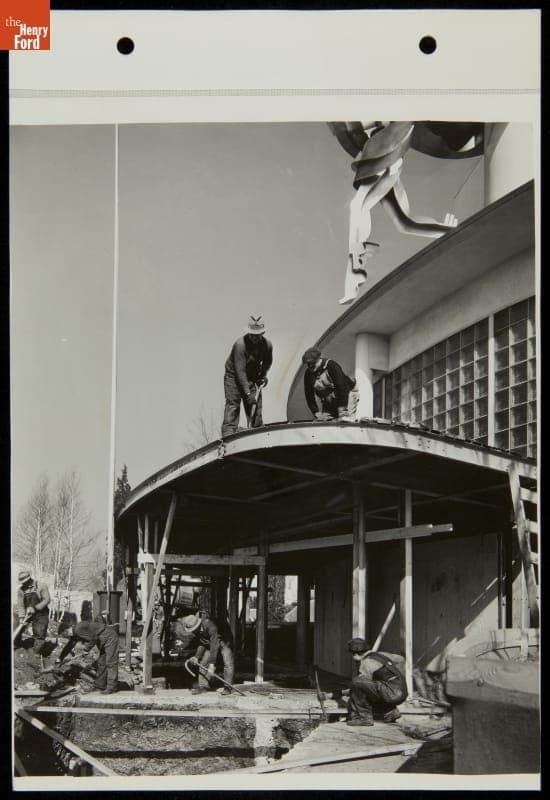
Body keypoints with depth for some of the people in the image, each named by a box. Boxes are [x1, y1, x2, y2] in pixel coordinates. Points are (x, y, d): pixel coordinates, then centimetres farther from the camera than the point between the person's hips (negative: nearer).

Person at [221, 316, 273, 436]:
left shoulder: (267, 345, -11)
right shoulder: (240, 344, -28)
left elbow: (267, 362, 15)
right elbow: (240, 371, -30)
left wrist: (264, 375, 0)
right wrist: (248, 393, -33)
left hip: (253, 377, 5)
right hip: (234, 376, -5)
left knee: (256, 407, 0)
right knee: (232, 404, -15)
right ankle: (227, 438, -19)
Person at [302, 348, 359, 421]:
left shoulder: (331, 365, -24)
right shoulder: (308, 374, -6)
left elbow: (342, 387, -25)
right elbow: (309, 395, 1)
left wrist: (342, 409, -26)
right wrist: (316, 412, -7)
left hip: (346, 395, -6)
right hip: (328, 403, 6)